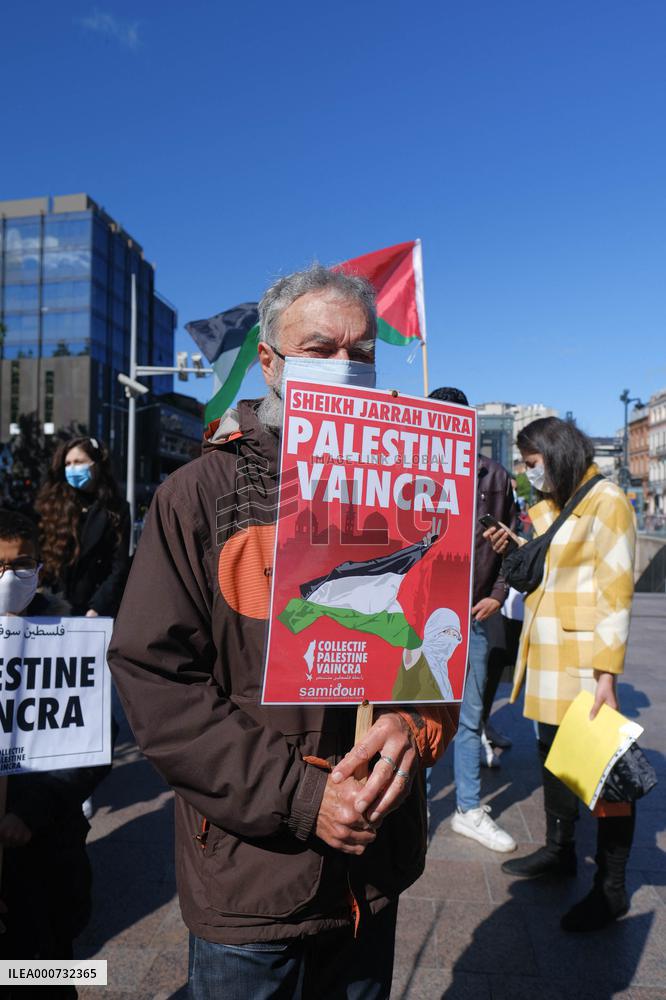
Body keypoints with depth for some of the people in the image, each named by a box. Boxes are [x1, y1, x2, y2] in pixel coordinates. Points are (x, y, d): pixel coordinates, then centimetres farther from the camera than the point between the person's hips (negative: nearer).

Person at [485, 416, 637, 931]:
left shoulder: (606, 502, -11)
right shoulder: (547, 506, 14)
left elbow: (616, 591, -16)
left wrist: (608, 671, -20)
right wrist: (515, 546, 3)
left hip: (583, 655, -8)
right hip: (544, 651, 9)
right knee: (553, 751, 18)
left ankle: (612, 888, 14)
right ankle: (560, 850, 35)